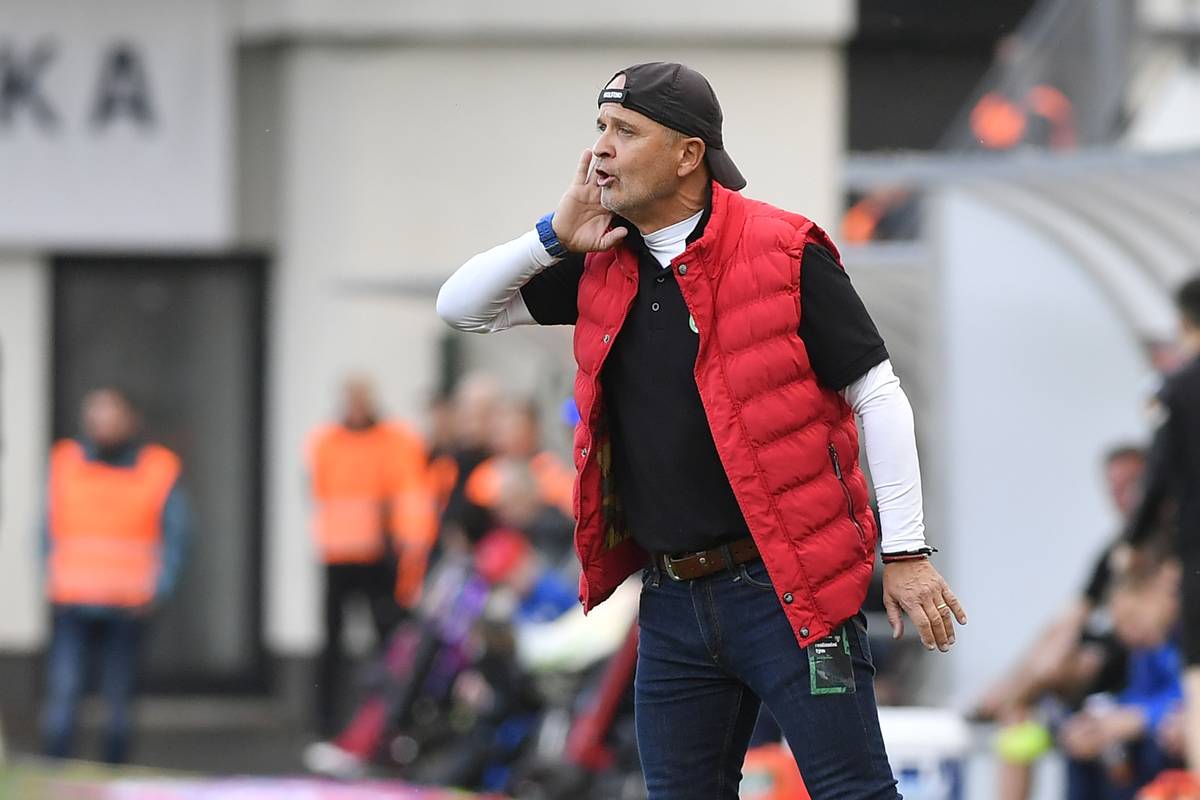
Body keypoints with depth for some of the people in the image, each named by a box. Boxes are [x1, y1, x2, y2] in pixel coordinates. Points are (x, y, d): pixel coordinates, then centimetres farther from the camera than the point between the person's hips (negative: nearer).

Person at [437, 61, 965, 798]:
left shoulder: (783, 254, -9)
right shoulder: (603, 268, 9)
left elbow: (877, 396, -7)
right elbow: (463, 307, 16)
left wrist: (905, 552, -10)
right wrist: (554, 238, 0)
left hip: (785, 590, -7)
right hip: (675, 598, 7)